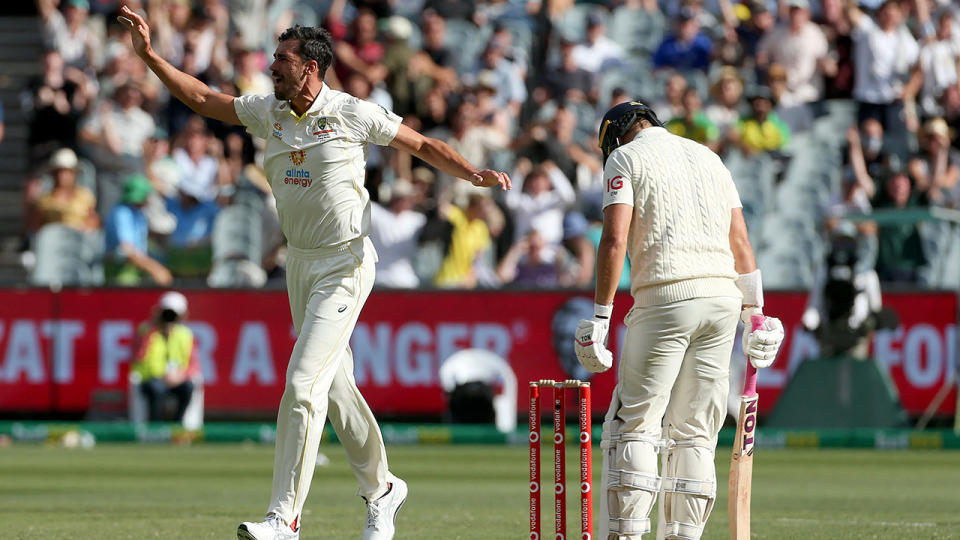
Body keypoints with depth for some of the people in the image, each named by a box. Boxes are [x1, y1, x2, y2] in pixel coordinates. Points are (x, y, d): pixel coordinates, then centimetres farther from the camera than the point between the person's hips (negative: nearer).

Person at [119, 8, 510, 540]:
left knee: (303, 384, -16)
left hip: (346, 263, -7)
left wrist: (474, 174, -17)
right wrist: (150, 55, 1)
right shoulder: (269, 112, 5)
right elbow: (203, 99, 9)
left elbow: (423, 145, -3)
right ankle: (381, 490, 32)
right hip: (300, 264, 7)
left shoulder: (353, 114, -11)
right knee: (335, 386, 14)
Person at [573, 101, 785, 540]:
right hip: (723, 295, 6)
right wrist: (755, 315, 17)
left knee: (634, 424, -4)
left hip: (666, 298, -6)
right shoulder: (708, 157, 23)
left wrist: (600, 318, -10)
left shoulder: (625, 158, 5)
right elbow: (740, 242, 17)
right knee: (694, 431, 8)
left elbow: (615, 239, -8)